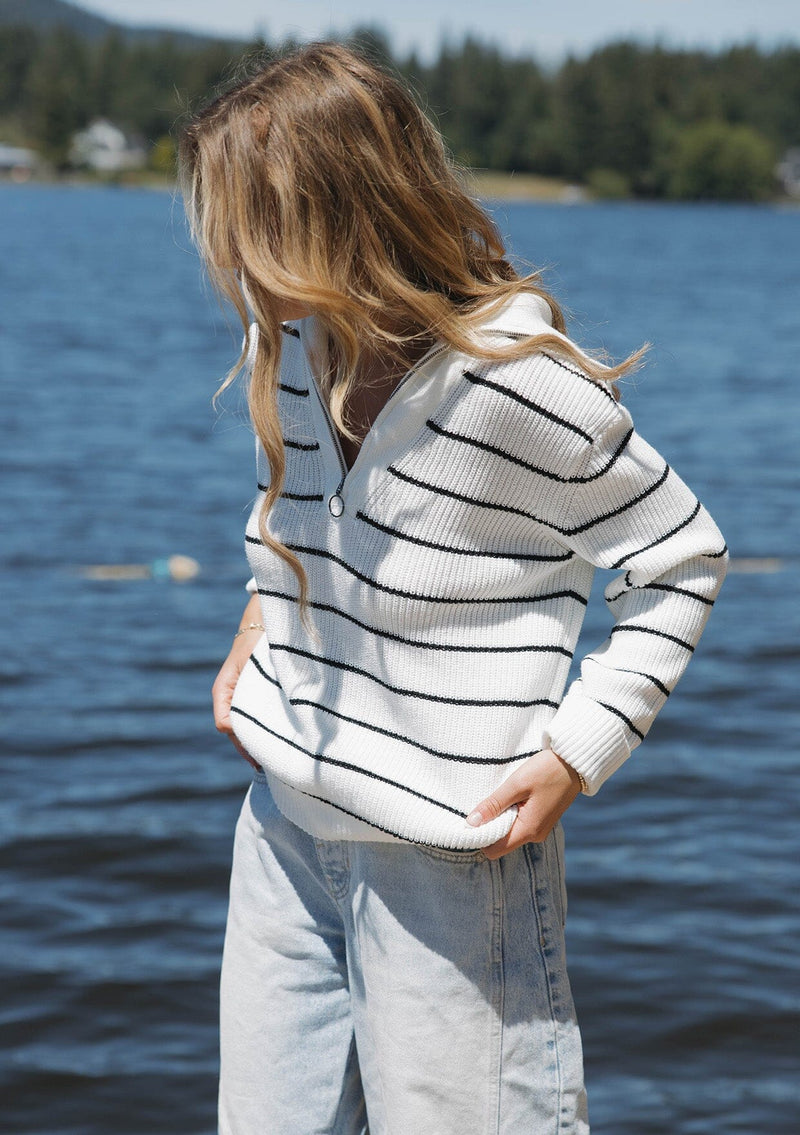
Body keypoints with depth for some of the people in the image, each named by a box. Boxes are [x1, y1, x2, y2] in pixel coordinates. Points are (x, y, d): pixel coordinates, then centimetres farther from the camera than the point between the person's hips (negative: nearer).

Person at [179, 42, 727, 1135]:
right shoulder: (293, 332, -2)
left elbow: (681, 561, -9)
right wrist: (261, 620, 10)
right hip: (288, 806, 7)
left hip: (445, 843, -6)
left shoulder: (522, 388, -22)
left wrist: (573, 754, -14)